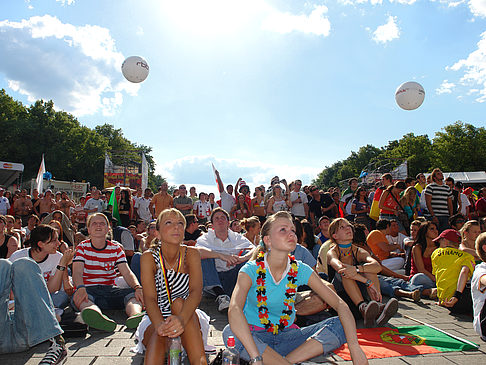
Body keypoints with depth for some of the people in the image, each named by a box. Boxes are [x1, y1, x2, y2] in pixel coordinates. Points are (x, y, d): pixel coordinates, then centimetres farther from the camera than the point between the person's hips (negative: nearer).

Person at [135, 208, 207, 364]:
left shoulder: (191, 254, -7)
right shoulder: (149, 257, -9)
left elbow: (196, 291, -22)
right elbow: (150, 298, -20)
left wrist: (181, 319, -44)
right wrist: (160, 325, -43)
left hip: (188, 318, 1)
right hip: (154, 322, -1)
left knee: (178, 302, -31)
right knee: (159, 334, -34)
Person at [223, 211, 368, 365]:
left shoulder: (299, 270, -7)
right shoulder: (251, 270, -17)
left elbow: (340, 304, -9)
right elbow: (234, 310, -35)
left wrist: (354, 346, -24)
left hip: (287, 334, 3)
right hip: (255, 334, -3)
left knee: (339, 325, -15)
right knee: (230, 332, -36)